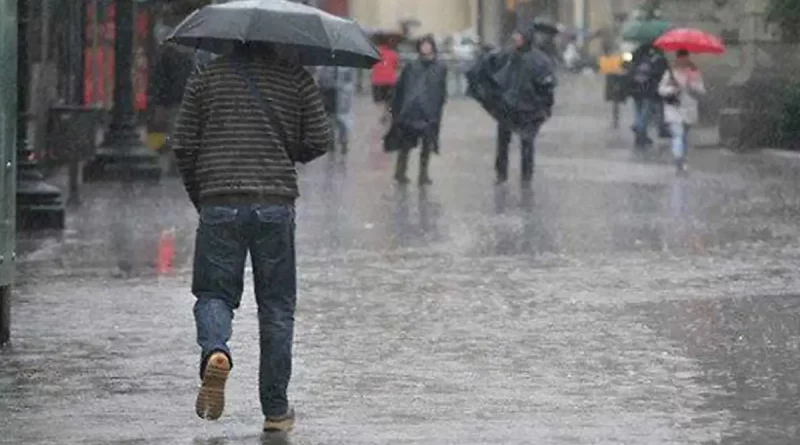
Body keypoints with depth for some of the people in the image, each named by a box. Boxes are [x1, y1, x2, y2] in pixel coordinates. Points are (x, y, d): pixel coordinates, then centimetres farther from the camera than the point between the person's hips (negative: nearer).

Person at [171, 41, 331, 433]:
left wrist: (198, 195, 20)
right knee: (276, 307, 8)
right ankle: (275, 409, 9)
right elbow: (319, 140, 3)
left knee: (214, 293, 9)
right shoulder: (296, 79, 6)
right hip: (276, 203, 0)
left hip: (219, 204, 0)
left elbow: (183, 146, 6)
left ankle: (215, 350, -25)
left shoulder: (206, 77, 7)